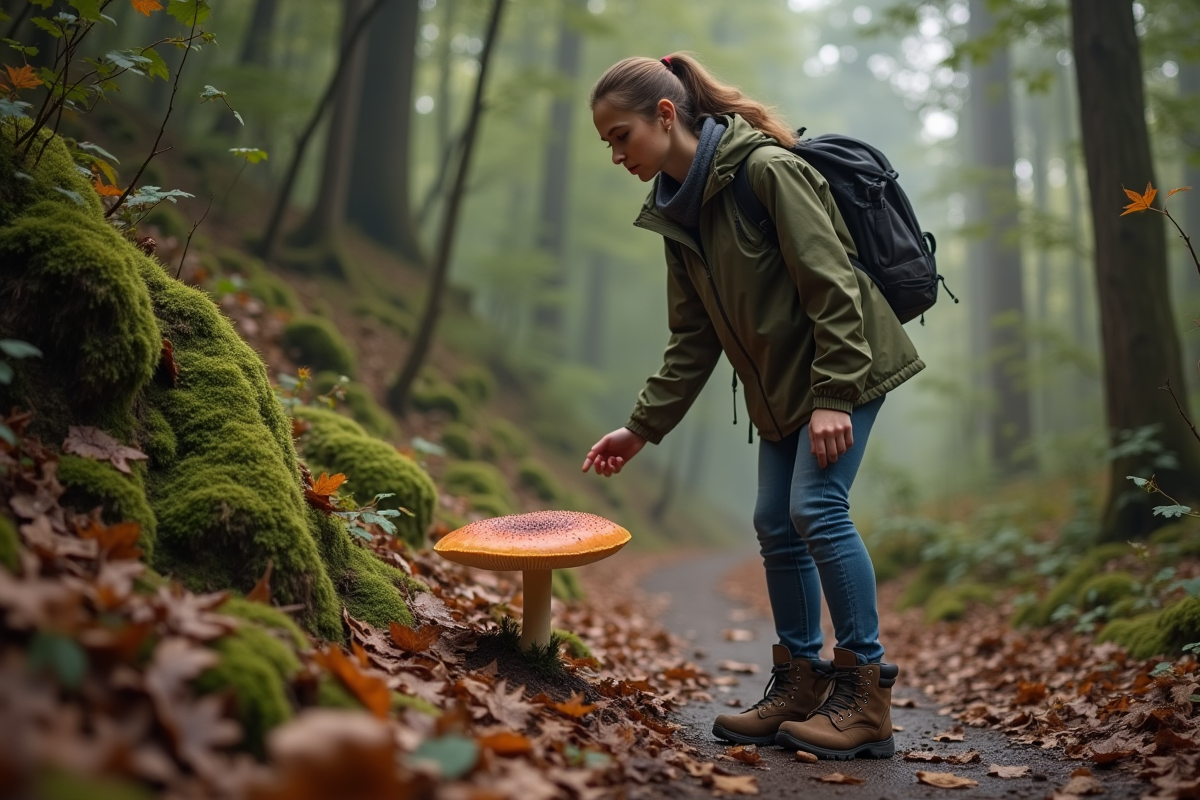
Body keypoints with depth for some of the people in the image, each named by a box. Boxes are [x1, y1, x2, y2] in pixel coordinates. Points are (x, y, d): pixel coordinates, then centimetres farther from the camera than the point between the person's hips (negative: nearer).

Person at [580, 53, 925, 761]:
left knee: (816, 507, -17)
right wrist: (642, 428, 5)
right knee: (776, 524, 5)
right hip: (781, 386, 8)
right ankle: (800, 687, 16)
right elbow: (693, 340, 9)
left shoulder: (768, 169, -17)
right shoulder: (677, 212, 7)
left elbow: (832, 286, -20)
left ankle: (865, 695, -6)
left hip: (848, 365, -8)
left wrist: (834, 396, -24)